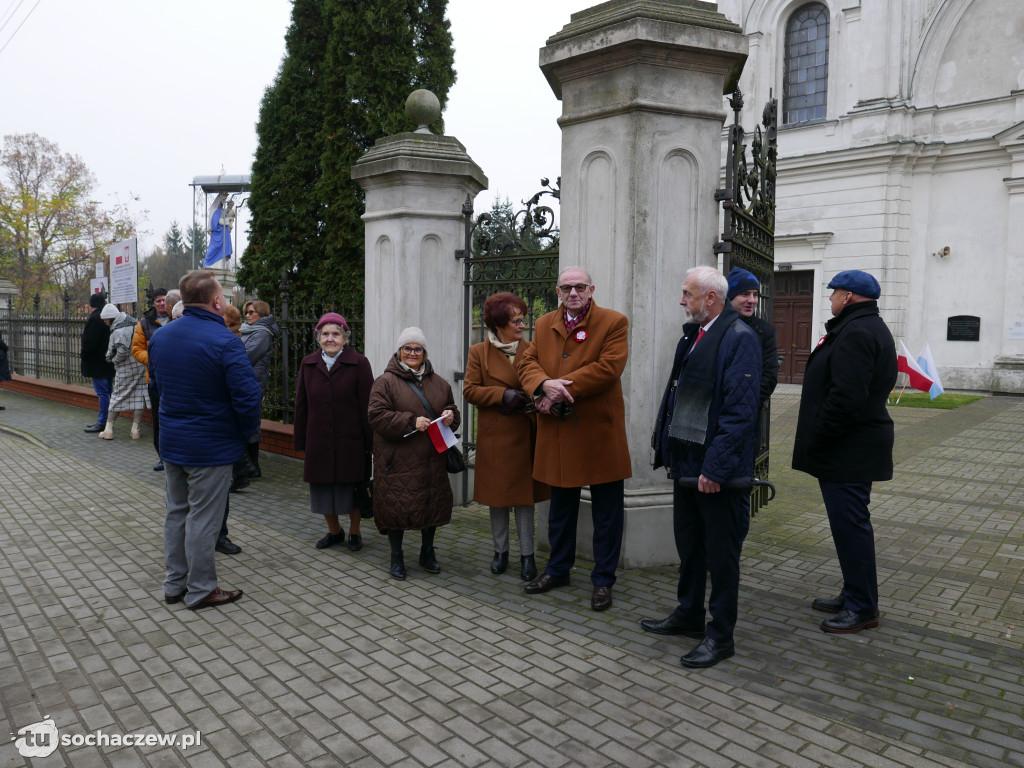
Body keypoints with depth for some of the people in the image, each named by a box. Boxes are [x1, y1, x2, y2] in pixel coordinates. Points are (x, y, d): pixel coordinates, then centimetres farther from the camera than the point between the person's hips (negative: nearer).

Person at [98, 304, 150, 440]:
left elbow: (122, 351, -25)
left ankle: (108, 429, 12)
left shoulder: (117, 332, -16)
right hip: (141, 366, 6)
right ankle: (135, 430, 7)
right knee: (139, 395, 6)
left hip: (126, 369, -6)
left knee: (117, 396, 6)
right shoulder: (135, 324, 7)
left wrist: (114, 360, -6)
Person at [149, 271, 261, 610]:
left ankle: (175, 583, 31)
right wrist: (247, 430, -5)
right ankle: (200, 590, 17)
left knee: (176, 512, 19)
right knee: (203, 519, 4)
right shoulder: (224, 341, -21)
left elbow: (158, 382, 14)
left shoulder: (159, 336, 4)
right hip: (211, 447, -7)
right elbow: (247, 396, -23)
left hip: (171, 442, 8)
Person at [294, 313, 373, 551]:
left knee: (352, 488, 8)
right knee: (323, 488, 12)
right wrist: (300, 441, 6)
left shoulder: (359, 363, -6)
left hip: (351, 441, -3)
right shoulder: (308, 364, 5)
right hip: (318, 441, 4)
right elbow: (301, 405, 8)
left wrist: (369, 441, -9)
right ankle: (334, 531, 34)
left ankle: (354, 532, 30)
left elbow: (367, 405, -7)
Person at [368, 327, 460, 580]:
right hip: (398, 460, -4)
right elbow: (377, 415, -12)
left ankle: (427, 552, 32)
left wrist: (450, 415, -4)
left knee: (432, 503, 12)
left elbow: (452, 409, 21)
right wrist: (411, 422, -20)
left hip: (432, 460, 4)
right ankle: (396, 556, 21)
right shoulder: (385, 382, -3)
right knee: (396, 506, 1)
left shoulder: (438, 383, 12)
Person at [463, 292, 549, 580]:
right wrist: (503, 394, -16)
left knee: (524, 493, 3)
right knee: (497, 494, 8)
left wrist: (533, 400, -11)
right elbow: (470, 390, -3)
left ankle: (527, 555, 12)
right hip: (494, 435, -1)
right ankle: (500, 551, 23)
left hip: (524, 434, 1)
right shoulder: (479, 352, 2)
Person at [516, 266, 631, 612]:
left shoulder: (614, 322, -4)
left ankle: (603, 580, 21)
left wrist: (563, 389, -18)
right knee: (560, 508, 18)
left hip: (600, 431, -4)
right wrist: (545, 385, -19)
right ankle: (558, 569, 35)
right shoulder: (544, 325, 11)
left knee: (606, 512, 6)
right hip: (557, 434, 4)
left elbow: (609, 367, -16)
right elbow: (527, 362, 3)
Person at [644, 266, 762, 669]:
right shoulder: (691, 335, 12)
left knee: (721, 553, 6)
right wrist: (667, 448, 12)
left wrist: (715, 468, -22)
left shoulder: (739, 339, -15)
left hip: (718, 470, -8)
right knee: (688, 544, 20)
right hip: (686, 462, 9)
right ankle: (689, 615, 37)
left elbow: (740, 411, -20)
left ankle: (720, 635, 21)